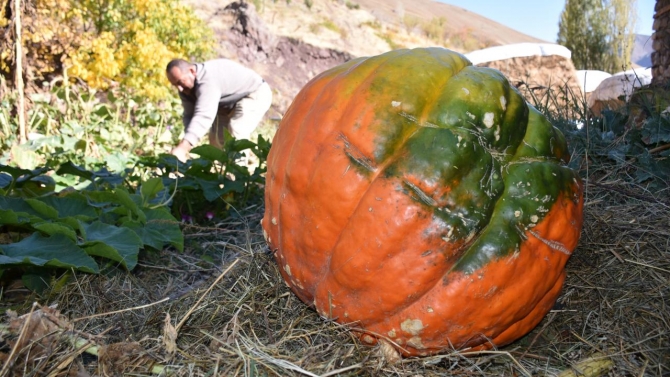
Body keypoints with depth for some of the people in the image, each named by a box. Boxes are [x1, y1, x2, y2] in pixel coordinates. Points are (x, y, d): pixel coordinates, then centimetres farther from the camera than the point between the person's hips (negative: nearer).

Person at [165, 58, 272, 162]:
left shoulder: (208, 80, -40)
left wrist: (182, 148, -58)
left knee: (235, 134, -27)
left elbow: (203, 116, -50)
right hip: (230, 103, 10)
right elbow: (189, 115, -12)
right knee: (217, 136, 6)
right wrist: (186, 145, -29)